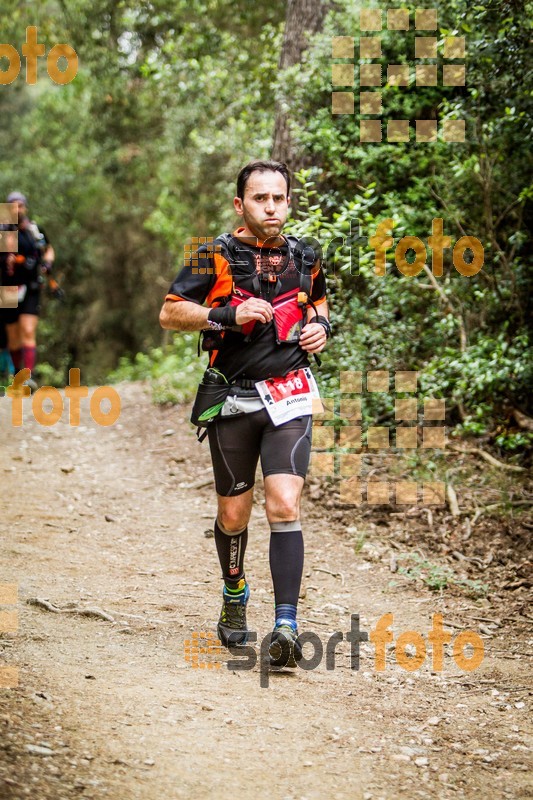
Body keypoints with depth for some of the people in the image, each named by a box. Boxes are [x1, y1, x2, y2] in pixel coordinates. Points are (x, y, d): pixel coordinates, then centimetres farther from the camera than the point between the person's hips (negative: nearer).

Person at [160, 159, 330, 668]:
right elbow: (169, 313, -5)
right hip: (232, 401, 0)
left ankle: (286, 627, -17)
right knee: (233, 515, 10)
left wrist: (321, 326, 5)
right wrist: (228, 314, -18)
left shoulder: (303, 258, 7)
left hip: (288, 399, 1)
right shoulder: (215, 257, -4)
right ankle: (234, 595, 39)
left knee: (284, 507, -14)